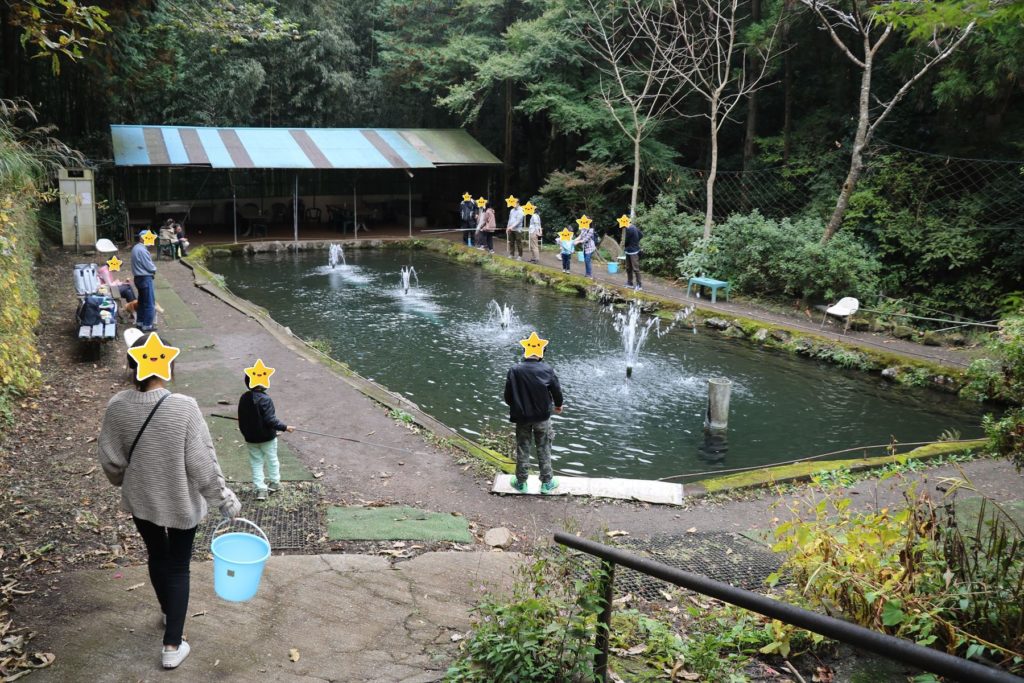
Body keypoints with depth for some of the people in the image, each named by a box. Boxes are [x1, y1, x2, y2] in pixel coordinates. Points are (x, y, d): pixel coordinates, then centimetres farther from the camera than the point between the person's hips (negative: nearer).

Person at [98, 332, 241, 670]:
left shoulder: (117, 406, -14)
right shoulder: (184, 408, -26)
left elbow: (111, 461, -3)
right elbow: (202, 464, -21)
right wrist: (225, 499, -7)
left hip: (139, 500, 4)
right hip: (180, 503, -4)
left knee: (156, 557, 26)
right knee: (178, 568, 12)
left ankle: (168, 613, 50)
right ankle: (172, 646, 18)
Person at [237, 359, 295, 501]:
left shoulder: (243, 398, -3)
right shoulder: (265, 399, -23)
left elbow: (241, 419, 7)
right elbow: (270, 420, -25)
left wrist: (245, 433, 19)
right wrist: (284, 427, -15)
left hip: (251, 438, 4)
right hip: (267, 438, -4)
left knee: (256, 462, 11)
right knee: (272, 460, 15)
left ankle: (260, 489, 7)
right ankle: (275, 483, 30)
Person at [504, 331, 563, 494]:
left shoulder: (514, 371, -15)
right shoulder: (547, 369, -14)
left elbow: (507, 396, -9)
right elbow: (557, 391, -4)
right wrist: (558, 405, 18)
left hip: (522, 417, 0)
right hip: (542, 416, 0)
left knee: (522, 449, 13)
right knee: (544, 450, 13)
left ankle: (521, 482, 23)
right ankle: (547, 482, 21)